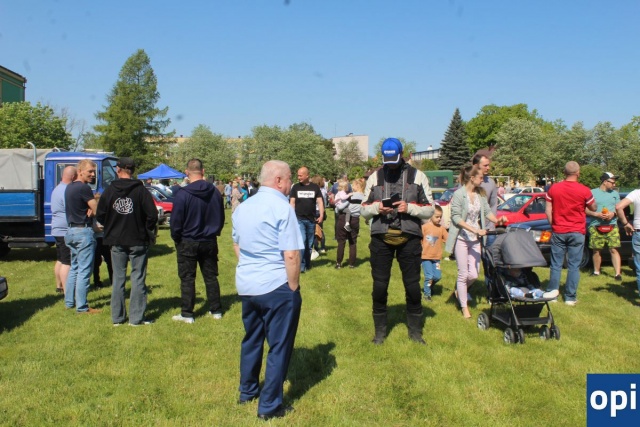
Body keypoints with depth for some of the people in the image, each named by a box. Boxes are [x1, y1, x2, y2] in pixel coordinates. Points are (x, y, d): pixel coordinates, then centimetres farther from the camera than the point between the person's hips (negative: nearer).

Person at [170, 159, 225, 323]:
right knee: (211, 276, 14)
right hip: (209, 242, 4)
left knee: (187, 279, 6)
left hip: (188, 243, -4)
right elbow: (221, 218, 7)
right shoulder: (215, 192, -4)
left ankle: (187, 314, 10)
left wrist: (176, 238, 6)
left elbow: (176, 221, -11)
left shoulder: (183, 194, -17)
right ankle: (216, 310, 21)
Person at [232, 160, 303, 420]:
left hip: (245, 284, 8)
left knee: (251, 339, 22)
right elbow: (291, 255, -19)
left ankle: (247, 391, 36)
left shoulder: (242, 207, 9)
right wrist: (294, 288, -10)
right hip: (276, 286, -8)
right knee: (279, 346, 5)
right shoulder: (282, 207, -16)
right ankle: (270, 406, 12)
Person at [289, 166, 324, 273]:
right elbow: (292, 202, 3)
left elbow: (319, 201, 2)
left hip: (311, 220, 2)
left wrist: (321, 215, -10)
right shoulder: (296, 187, 3)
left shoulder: (315, 187, 4)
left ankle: (307, 264, 23)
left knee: (309, 244, 10)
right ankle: (300, 265, -10)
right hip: (299, 219, -2)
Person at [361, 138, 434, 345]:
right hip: (381, 238, 1)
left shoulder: (417, 176, 2)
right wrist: (377, 207, -13)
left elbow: (429, 210, 1)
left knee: (413, 286, 7)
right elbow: (364, 210, 8)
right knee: (379, 286, 6)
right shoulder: (374, 177, 6)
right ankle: (380, 331, 22)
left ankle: (415, 331, 24)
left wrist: (409, 207, -16)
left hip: (409, 238, -1)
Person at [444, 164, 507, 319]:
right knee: (463, 274, 2)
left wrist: (496, 220, -13)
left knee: (473, 274, 4)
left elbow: (487, 211, 8)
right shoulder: (459, 194, -13)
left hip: (475, 239, 5)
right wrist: (475, 230, -24)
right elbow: (456, 218, -16)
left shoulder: (481, 194, 4)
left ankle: (460, 290, 34)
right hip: (461, 238, -5)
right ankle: (464, 307, 16)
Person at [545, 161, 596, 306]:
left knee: (556, 265, 9)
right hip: (577, 233, -2)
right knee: (574, 266, 4)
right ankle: (570, 297, 7)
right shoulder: (584, 191, -9)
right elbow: (594, 208, 6)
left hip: (558, 232, 2)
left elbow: (548, 211, 0)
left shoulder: (554, 188, -3)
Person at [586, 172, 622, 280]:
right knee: (596, 250, 3)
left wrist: (613, 213, -7)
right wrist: (596, 214, -15)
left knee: (614, 250, -8)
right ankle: (596, 272, 19)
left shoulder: (615, 193, 15)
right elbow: (585, 209, 1)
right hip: (595, 226, -1)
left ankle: (617, 274, -9)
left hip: (612, 226, 2)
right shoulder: (592, 193, 4)